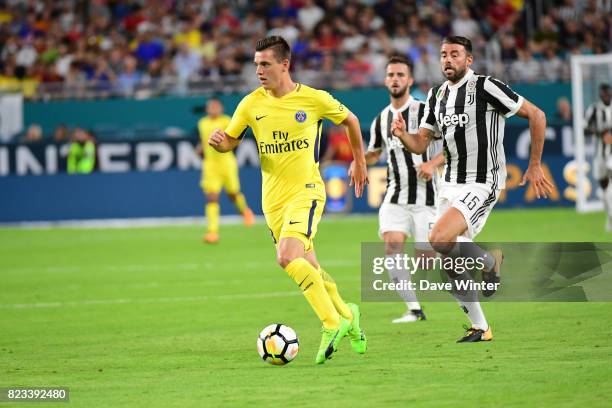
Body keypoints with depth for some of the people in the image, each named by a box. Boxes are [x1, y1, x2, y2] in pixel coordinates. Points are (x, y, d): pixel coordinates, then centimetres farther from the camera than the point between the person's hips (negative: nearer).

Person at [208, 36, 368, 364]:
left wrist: (359, 162, 18)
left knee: (287, 257, -25)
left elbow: (350, 121, 10)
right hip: (273, 198, 5)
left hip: (306, 189, -5)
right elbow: (230, 141, 9)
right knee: (308, 269, 10)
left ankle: (332, 324, -15)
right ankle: (346, 315, 32)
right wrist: (218, 142, -15)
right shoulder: (251, 104, 1)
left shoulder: (314, 99, -7)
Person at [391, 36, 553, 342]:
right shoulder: (437, 96, 10)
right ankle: (480, 328, 21)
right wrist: (402, 134, -13)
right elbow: (420, 144, 11)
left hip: (482, 185, -8)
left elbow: (536, 115, -8)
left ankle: (490, 261, 0)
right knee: (452, 268, 5)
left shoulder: (485, 87, -12)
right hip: (451, 185, 8)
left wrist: (534, 166, -6)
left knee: (439, 239, -27)